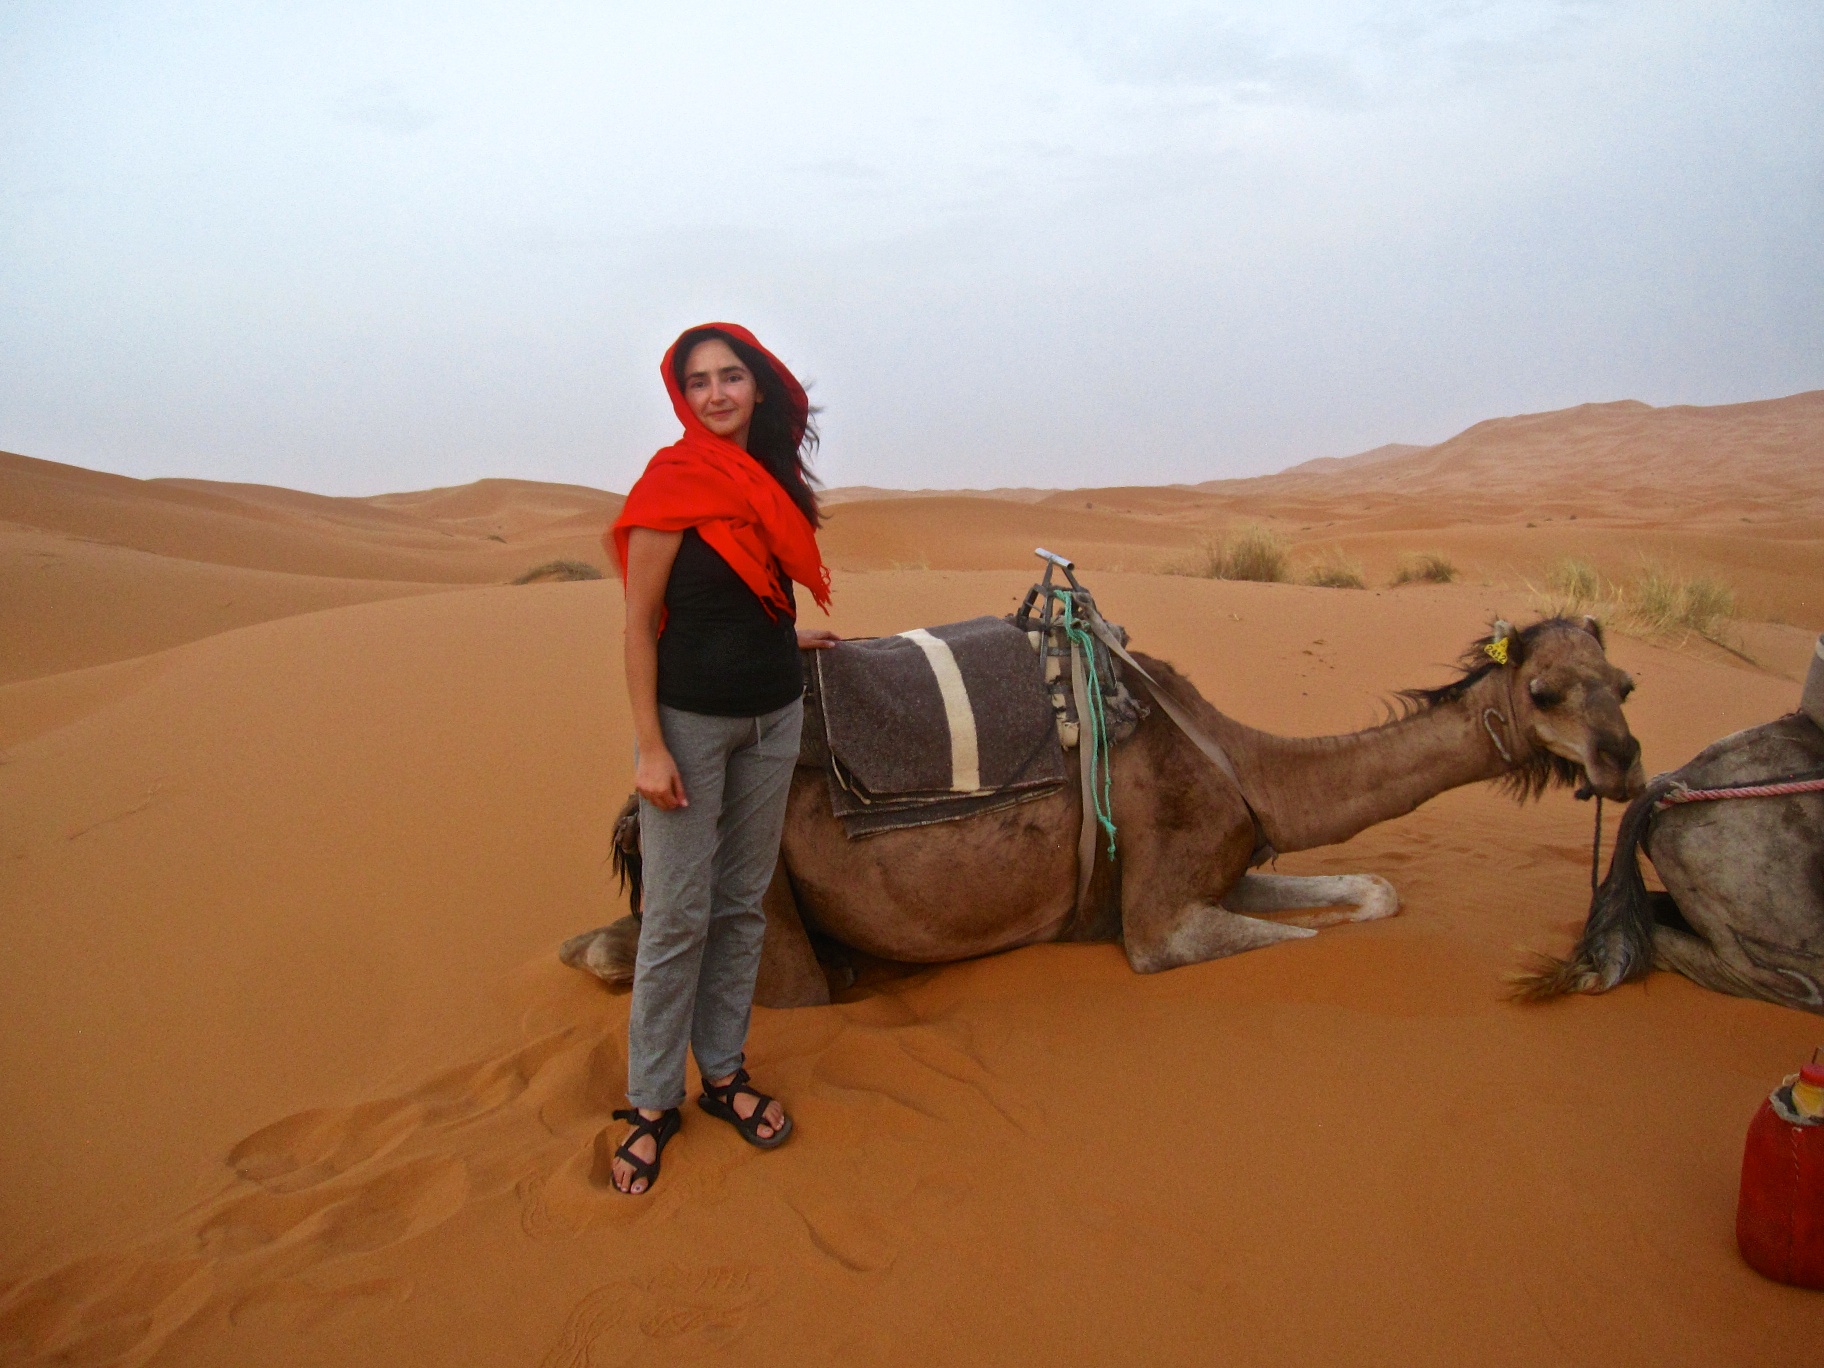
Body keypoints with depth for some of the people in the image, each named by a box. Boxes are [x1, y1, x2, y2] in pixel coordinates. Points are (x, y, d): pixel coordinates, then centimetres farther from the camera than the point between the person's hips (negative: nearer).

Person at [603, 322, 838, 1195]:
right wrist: (650, 748, -16)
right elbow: (639, 621, -12)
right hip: (690, 719, -6)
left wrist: (786, 638, 29)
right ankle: (651, 1102, 15)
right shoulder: (673, 481, -12)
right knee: (679, 916, -1)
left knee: (743, 903, 13)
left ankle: (723, 1072, 27)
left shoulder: (772, 481, 7)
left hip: (772, 716, 6)